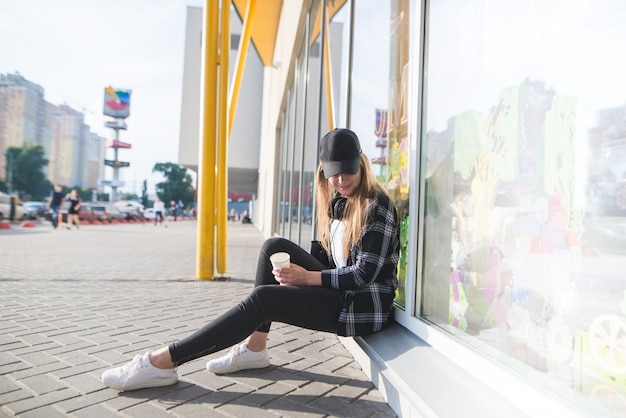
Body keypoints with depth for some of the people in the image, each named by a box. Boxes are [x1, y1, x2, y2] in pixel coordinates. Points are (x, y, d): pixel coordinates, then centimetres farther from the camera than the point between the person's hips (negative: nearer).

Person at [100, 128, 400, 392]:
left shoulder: (376, 205, -14)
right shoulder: (338, 201, 11)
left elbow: (365, 274, -18)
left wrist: (307, 277, -20)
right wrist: (295, 265, -6)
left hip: (365, 305, -8)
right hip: (339, 291, 8)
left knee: (262, 299, -21)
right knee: (274, 247, -3)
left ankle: (162, 362, -15)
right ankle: (254, 348, -3)